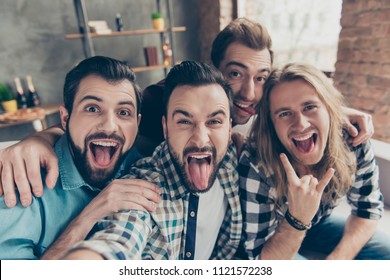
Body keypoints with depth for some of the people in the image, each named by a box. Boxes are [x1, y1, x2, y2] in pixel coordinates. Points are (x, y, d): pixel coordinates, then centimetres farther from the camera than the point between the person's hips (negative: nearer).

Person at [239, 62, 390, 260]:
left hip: (318, 224, 6)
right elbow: (259, 259, -26)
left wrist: (338, 257, -19)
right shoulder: (256, 167, -35)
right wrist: (297, 218, -42)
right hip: (273, 239, -5)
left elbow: (368, 208, -5)